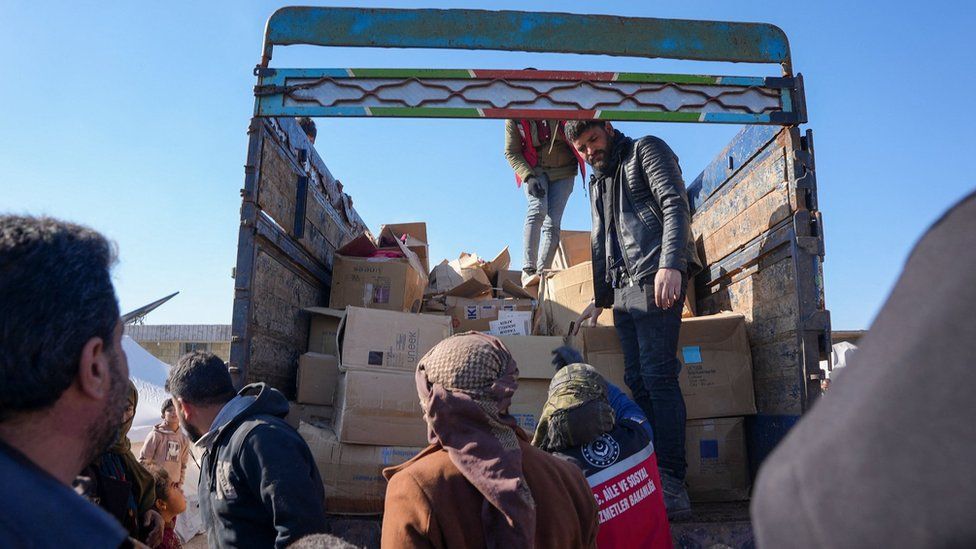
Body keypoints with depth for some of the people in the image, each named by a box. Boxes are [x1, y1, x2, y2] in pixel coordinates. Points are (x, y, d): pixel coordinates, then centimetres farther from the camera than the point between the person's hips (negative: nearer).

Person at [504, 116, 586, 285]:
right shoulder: (514, 118, -12)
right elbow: (511, 152, -6)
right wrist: (528, 177, -19)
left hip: (563, 171, 1)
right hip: (534, 170, -1)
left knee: (552, 223, -8)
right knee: (538, 209, -26)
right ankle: (528, 270, -34)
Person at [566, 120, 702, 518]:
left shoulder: (646, 151, 5)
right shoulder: (597, 183, 27)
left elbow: (676, 205, -9)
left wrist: (670, 264, -22)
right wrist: (600, 298, 24)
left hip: (657, 280, -8)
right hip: (623, 290, 8)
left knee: (658, 377, -13)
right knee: (638, 380, 3)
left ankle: (672, 483, -12)